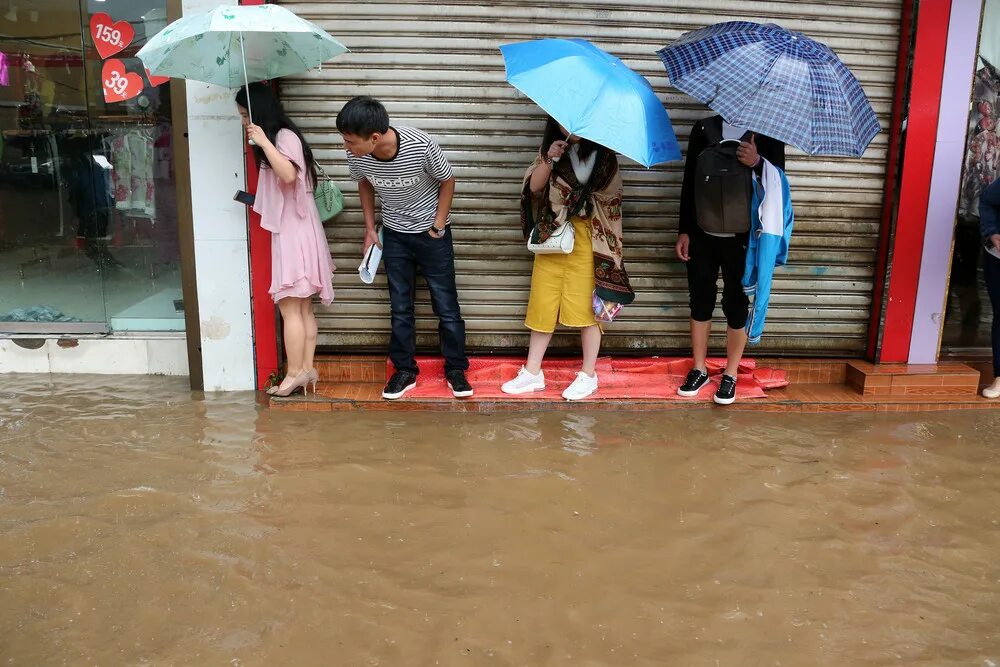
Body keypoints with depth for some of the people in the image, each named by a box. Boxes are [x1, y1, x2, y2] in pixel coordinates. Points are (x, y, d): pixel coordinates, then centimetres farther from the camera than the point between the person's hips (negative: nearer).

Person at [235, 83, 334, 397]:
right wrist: (255, 200, 15)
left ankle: (295, 373, 0)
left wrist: (263, 142, -24)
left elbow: (288, 174, -29)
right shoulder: (276, 139, 18)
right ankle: (306, 369, 13)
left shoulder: (285, 136, -10)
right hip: (287, 231, 10)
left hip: (294, 233, -10)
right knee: (302, 307, 9)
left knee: (290, 307, -6)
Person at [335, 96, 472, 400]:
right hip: (394, 235, 3)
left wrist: (438, 226, -10)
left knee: (446, 305, 3)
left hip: (431, 233, -3)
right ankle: (405, 371, 23)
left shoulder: (421, 146, -30)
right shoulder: (357, 156, -19)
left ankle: (456, 369, 19)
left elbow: (447, 181, -11)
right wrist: (370, 228, 4)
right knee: (400, 308, 9)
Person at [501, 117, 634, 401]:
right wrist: (550, 160, -14)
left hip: (586, 238, -3)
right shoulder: (550, 149, 9)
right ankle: (532, 373, 18)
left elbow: (611, 191, -11)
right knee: (542, 304, 7)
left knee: (586, 306, 0)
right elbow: (533, 186, 0)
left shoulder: (601, 151, -1)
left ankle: (588, 375, 15)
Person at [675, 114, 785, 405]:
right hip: (702, 236, 2)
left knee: (736, 305, 5)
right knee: (700, 301, 8)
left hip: (742, 238, -2)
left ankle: (730, 375, 19)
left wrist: (757, 162, -24)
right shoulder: (704, 129, 4)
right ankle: (699, 370, 23)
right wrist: (684, 230, 2)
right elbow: (688, 183, 6)